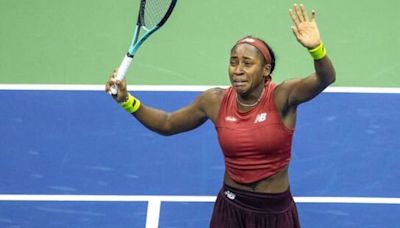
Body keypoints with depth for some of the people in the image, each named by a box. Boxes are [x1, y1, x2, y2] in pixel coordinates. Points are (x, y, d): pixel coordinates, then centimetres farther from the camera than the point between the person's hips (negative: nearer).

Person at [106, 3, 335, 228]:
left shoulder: (282, 96, -17)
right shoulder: (215, 101, -6)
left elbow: (325, 79, -34)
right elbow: (167, 124, 8)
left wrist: (316, 48, -54)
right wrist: (127, 100, -5)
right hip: (231, 208, 2)